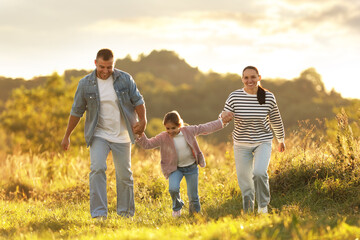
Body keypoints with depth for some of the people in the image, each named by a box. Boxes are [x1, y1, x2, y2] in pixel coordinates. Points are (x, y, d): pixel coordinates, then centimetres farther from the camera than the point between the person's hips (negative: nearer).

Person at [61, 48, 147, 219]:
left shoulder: (125, 79, -4)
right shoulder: (85, 84, -5)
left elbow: (138, 101, 6)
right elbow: (76, 111, 2)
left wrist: (142, 121, -5)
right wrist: (67, 136, 5)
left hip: (122, 135, 1)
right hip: (99, 135, -1)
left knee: (125, 175, 7)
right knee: (97, 169, -19)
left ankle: (126, 212, 23)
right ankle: (99, 214, -19)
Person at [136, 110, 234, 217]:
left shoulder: (189, 131, -10)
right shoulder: (163, 138, -12)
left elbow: (205, 128, -1)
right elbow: (147, 144, -11)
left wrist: (221, 121, 0)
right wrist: (140, 136, -29)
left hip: (191, 167, 1)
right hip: (175, 168, -1)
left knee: (193, 196, 2)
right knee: (173, 189, -24)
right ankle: (177, 207, 8)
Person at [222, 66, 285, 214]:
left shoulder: (268, 97, -9)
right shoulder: (235, 97, -11)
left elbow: (275, 120, 6)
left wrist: (281, 139, 18)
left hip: (263, 142, -1)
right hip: (242, 144, 1)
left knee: (260, 173, -24)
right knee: (244, 180, 5)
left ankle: (263, 206, -1)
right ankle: (248, 212, 26)